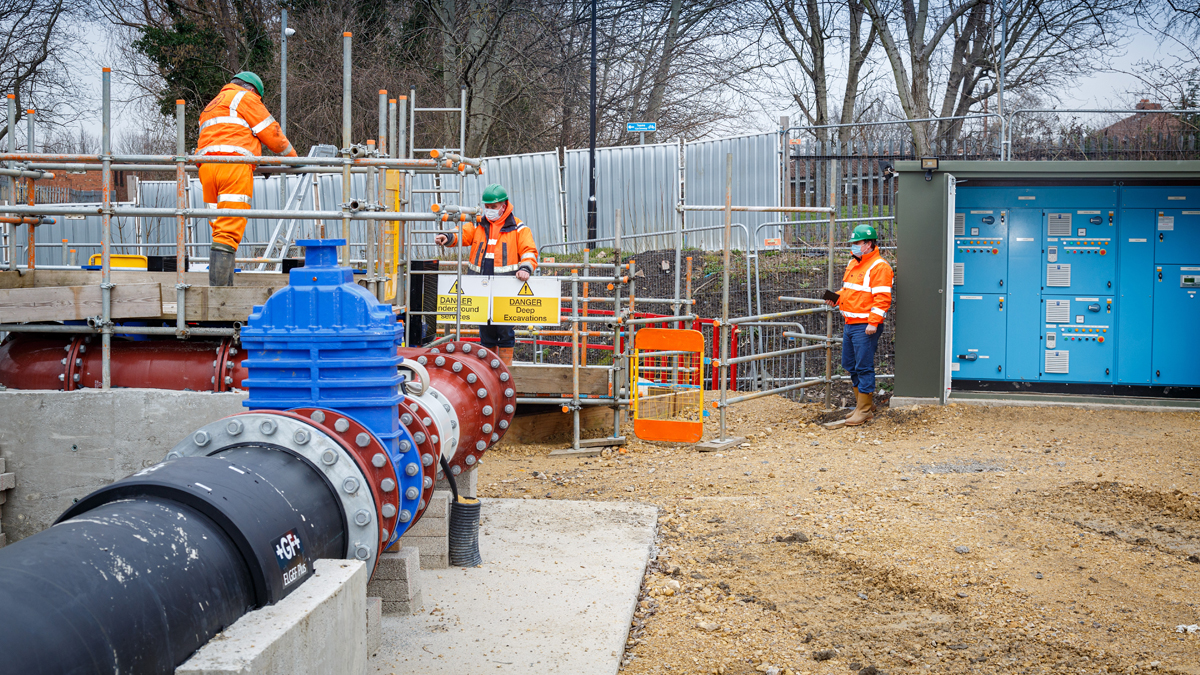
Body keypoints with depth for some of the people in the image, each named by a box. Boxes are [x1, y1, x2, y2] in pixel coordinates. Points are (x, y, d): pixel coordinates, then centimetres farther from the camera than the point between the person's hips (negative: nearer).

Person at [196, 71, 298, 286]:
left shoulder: (210, 107, 35)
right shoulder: (245, 97, 10)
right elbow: (270, 132, 8)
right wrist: (292, 156, 23)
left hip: (206, 167, 8)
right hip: (234, 166, -8)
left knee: (220, 230, 9)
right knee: (229, 232, -15)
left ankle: (225, 287, 1)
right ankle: (218, 292, -23)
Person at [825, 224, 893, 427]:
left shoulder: (879, 267, -12)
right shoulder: (852, 264, 17)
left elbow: (882, 298, -17)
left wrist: (873, 323, -23)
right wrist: (837, 298, 9)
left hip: (865, 326, -9)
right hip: (850, 324, 10)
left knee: (864, 367, -6)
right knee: (850, 365, 14)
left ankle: (864, 410, -1)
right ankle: (864, 403, 26)